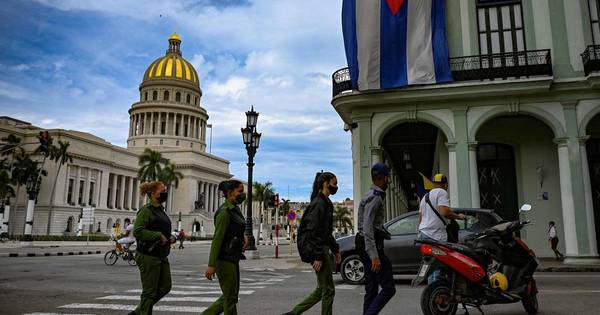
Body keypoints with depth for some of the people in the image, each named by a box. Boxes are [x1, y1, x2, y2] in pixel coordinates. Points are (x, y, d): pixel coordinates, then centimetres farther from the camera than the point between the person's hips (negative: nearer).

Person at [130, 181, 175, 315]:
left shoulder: (160, 210, 15)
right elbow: (137, 231, -23)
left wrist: (170, 238, 6)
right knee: (150, 291, 0)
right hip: (148, 256, -9)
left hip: (161, 256, 9)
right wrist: (159, 236, -22)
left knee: (165, 287, 12)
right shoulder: (146, 210, -13)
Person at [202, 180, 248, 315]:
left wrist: (243, 236, 2)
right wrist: (211, 265, -22)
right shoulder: (224, 212, -17)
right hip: (225, 259, -9)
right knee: (230, 298, 2)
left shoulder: (235, 209, 11)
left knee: (230, 296, 17)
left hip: (233, 258, 9)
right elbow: (217, 239, -20)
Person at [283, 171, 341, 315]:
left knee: (322, 289, 14)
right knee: (328, 290, -1)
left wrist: (335, 249, 22)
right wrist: (318, 256, -23)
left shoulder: (326, 203, 16)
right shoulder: (319, 203, -15)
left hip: (322, 248, 10)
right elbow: (313, 232, -21)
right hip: (317, 250, -10)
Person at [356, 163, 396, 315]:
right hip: (372, 246, -10)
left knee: (371, 290, 11)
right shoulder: (375, 197, -14)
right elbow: (367, 227, -23)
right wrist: (374, 256, -27)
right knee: (388, 288, -10)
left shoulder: (374, 195, 19)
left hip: (369, 247, 10)